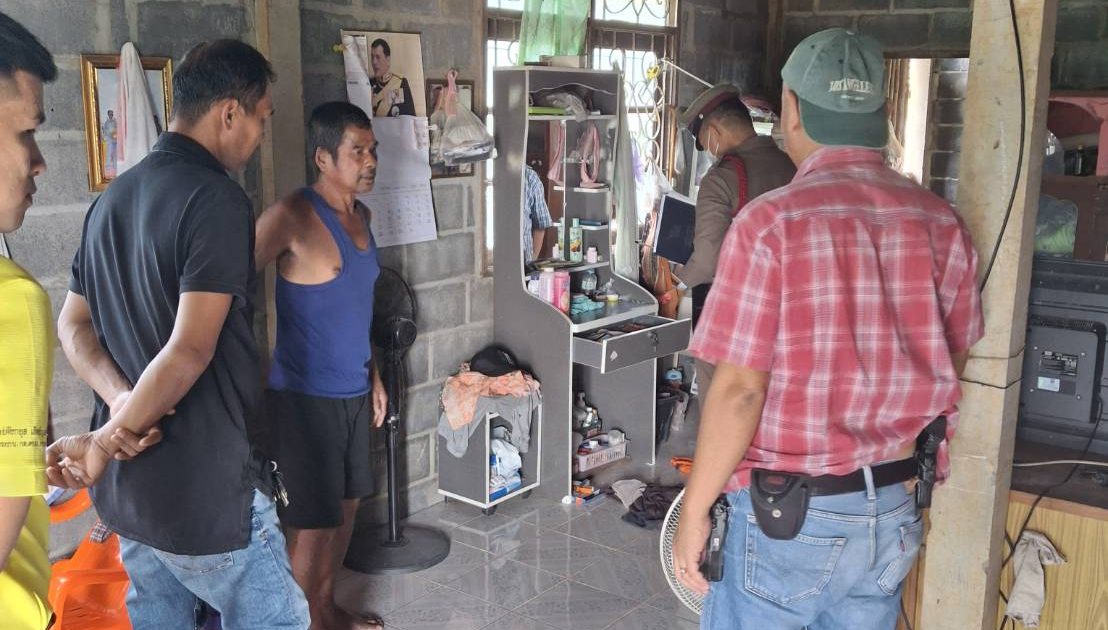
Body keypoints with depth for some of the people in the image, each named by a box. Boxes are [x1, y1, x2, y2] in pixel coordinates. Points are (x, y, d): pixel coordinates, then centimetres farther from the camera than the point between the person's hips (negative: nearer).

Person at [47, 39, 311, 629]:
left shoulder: (111, 198, 10)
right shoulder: (217, 200, -17)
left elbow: (73, 324, 11)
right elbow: (191, 350, -24)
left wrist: (121, 400, -6)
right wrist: (101, 445, -15)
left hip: (125, 486, 9)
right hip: (204, 489, -8)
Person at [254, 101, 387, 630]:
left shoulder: (360, 214, 8)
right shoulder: (293, 216, -18)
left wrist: (372, 374, 19)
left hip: (353, 392, 8)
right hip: (304, 398, -8)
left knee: (346, 505, 19)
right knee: (314, 525, 2)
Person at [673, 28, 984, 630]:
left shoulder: (772, 222, -17)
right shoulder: (941, 224, -1)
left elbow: (740, 390, -18)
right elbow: (950, 372, 8)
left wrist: (693, 513, -8)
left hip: (791, 513, -5)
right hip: (895, 513, 5)